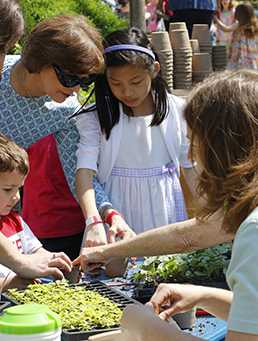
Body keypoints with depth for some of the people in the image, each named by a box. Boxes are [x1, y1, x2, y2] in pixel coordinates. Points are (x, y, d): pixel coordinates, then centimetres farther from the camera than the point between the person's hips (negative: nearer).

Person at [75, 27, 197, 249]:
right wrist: (93, 221, -34)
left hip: (166, 210, 2)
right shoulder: (97, 117, -9)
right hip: (117, 211, -1)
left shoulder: (176, 110, -3)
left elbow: (190, 167, 7)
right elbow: (85, 170, -19)